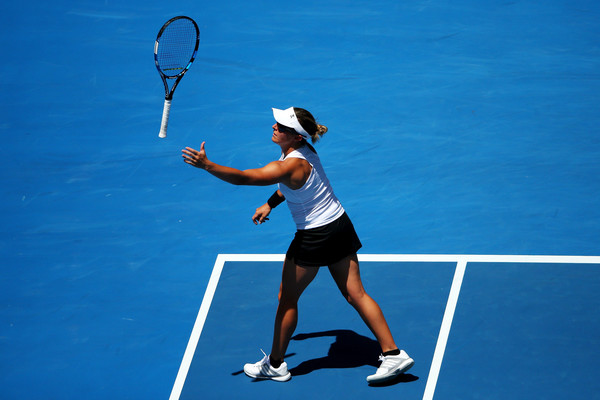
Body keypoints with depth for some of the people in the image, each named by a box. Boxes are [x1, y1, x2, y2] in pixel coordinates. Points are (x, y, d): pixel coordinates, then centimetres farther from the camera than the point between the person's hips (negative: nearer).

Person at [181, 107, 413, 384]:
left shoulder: (290, 166, -26)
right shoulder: (303, 150, 1)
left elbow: (242, 178, -34)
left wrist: (207, 165, -34)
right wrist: (270, 203, 15)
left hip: (315, 236, -9)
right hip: (340, 224, 9)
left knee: (287, 298, 8)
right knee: (355, 294, 11)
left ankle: (275, 365, 20)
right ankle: (393, 354, 10)